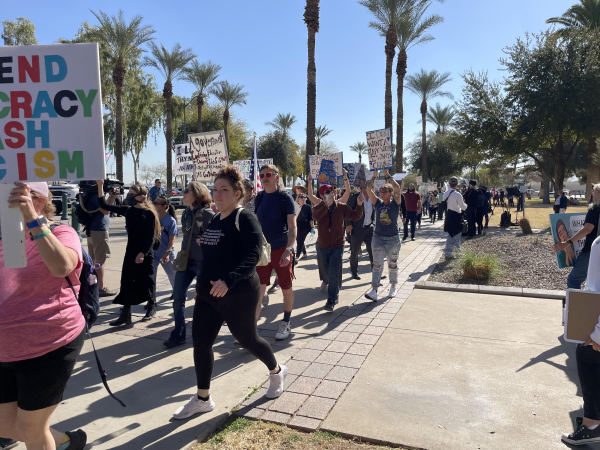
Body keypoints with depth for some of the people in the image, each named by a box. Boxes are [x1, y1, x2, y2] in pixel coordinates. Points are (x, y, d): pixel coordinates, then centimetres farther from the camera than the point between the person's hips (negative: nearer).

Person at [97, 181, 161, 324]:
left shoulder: (149, 213, -11)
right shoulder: (127, 210, 5)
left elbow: (151, 236, -13)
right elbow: (104, 205, 6)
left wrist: (143, 253, -21)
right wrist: (100, 186, -2)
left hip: (145, 253, -5)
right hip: (130, 251, 5)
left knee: (147, 281, 7)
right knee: (126, 282, 3)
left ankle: (151, 308, 27)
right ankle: (125, 315, 9)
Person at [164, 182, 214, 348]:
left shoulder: (208, 214, -14)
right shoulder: (186, 213, 9)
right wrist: (183, 252, 14)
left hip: (203, 262, -7)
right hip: (185, 261, 7)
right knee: (178, 297, 7)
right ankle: (178, 334, 21)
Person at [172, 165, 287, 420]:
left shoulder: (245, 219, -15)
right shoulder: (214, 221, 10)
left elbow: (253, 255, -27)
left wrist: (228, 281, -38)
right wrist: (202, 285, 19)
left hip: (238, 294, -7)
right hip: (208, 294, 8)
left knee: (247, 339, 10)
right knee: (200, 343, 6)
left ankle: (276, 372, 39)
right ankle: (202, 399, 23)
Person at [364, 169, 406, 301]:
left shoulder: (395, 203, -5)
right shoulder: (378, 203, 2)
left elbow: (398, 188, -21)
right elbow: (368, 189, -7)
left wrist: (387, 174, -18)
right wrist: (374, 175, -12)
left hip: (393, 239, -2)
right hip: (378, 238, 2)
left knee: (393, 264, 12)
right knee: (377, 265, -2)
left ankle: (393, 287, 30)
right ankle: (374, 291, -5)